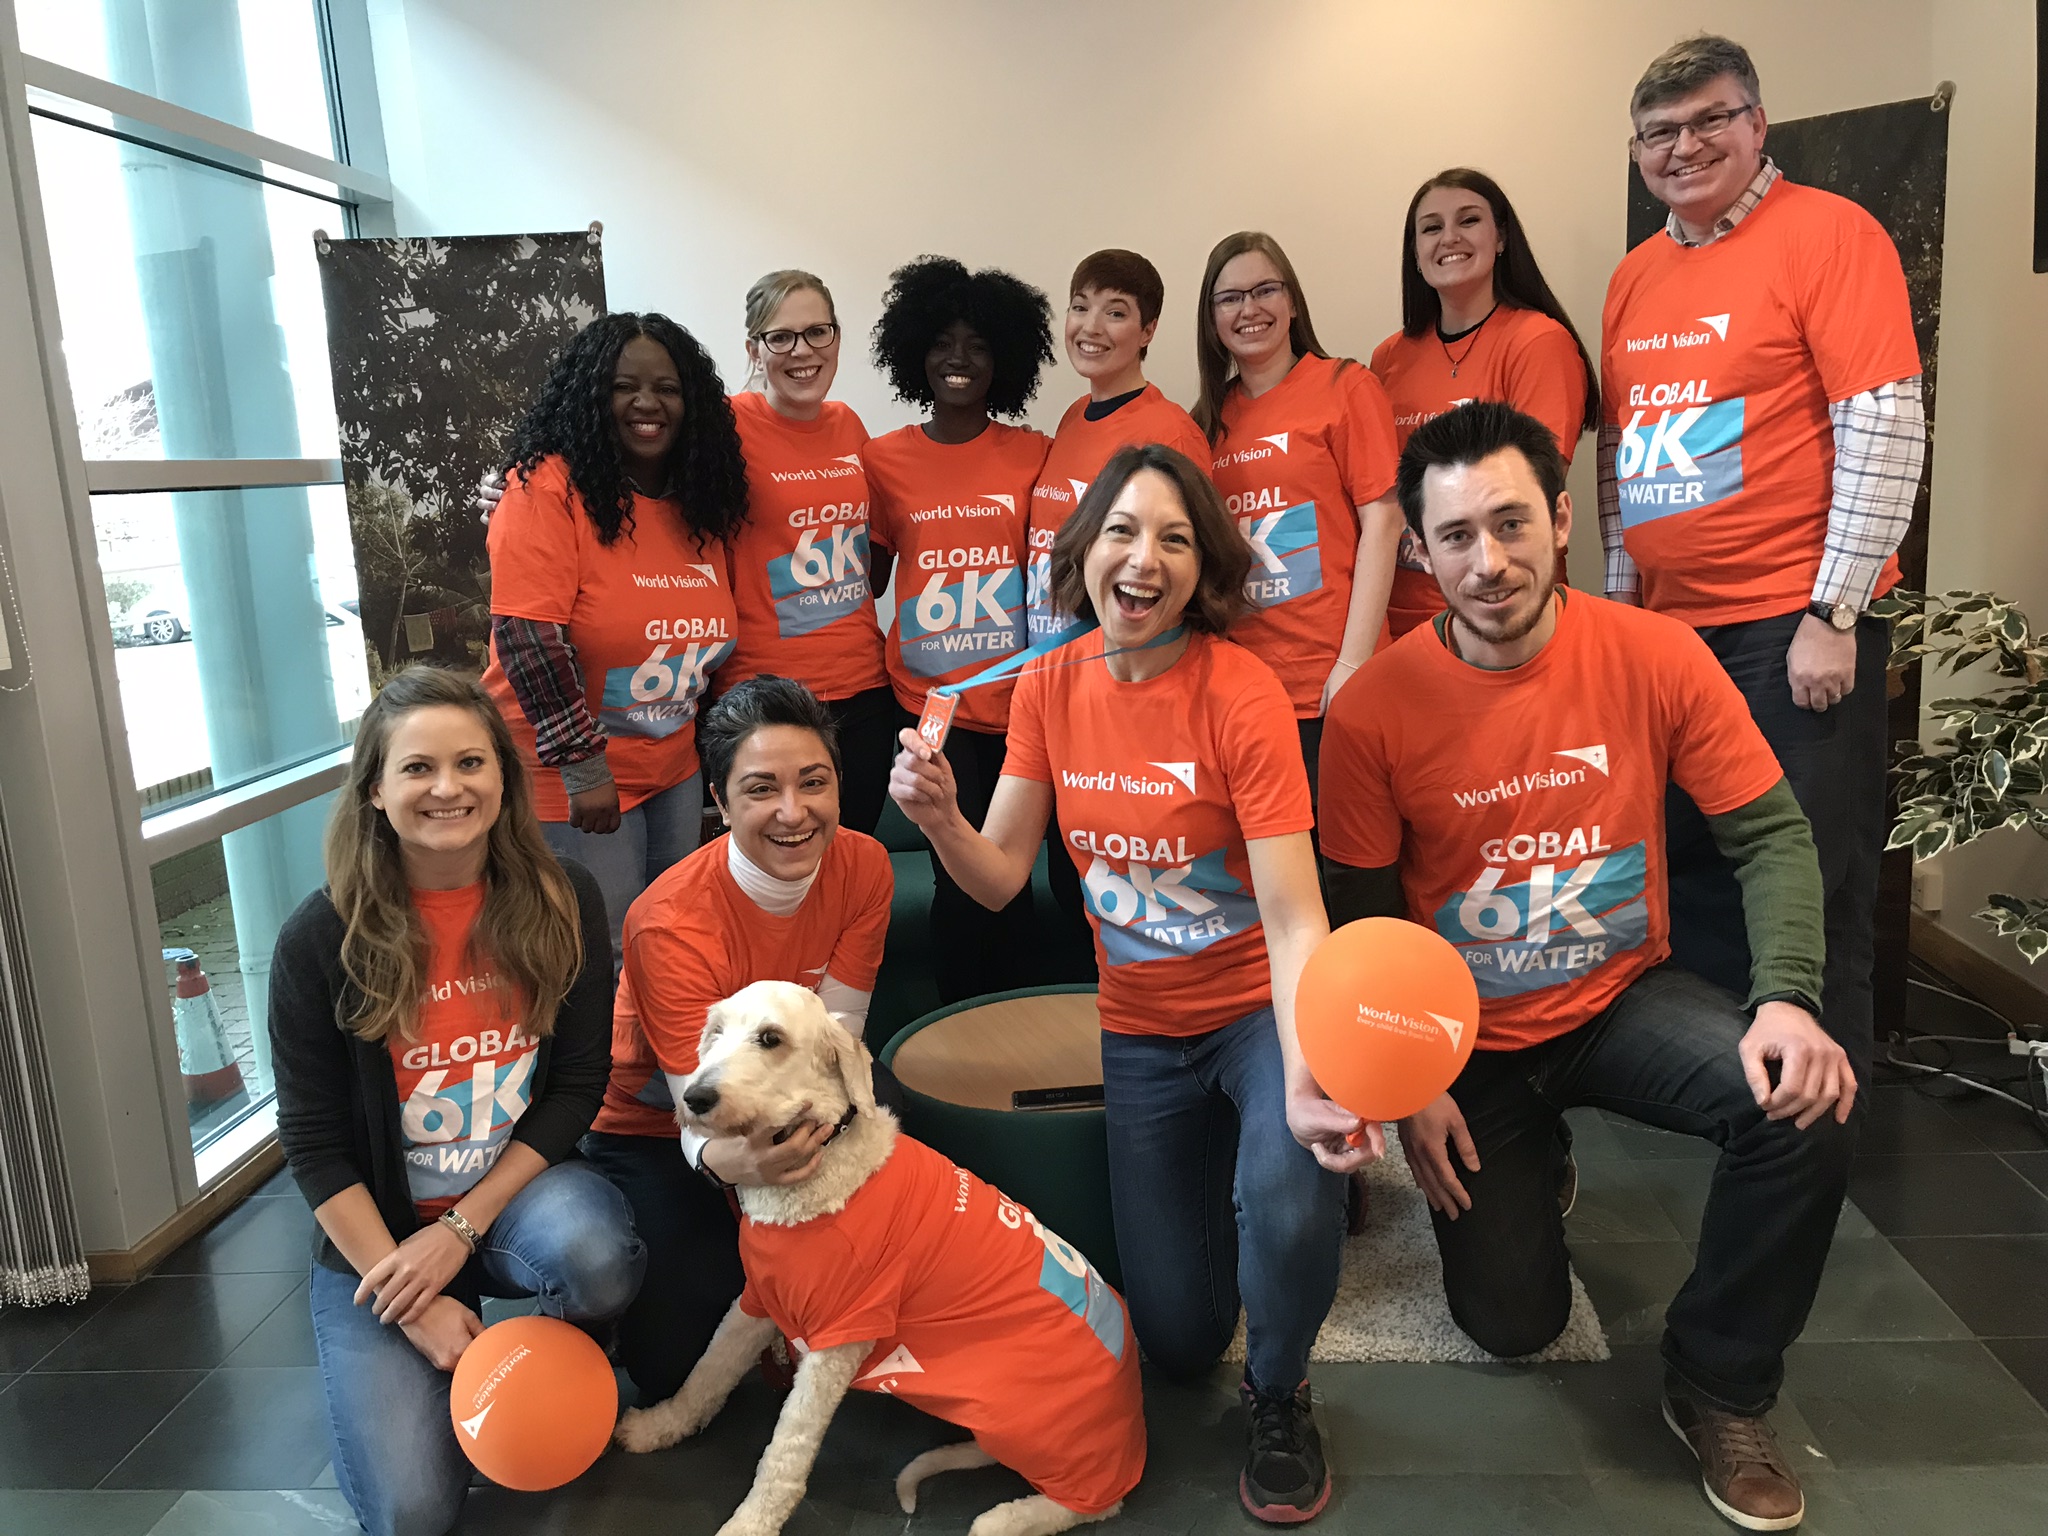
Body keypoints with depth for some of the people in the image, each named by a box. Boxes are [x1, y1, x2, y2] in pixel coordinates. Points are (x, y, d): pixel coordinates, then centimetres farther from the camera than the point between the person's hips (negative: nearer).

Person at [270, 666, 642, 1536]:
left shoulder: (563, 902, -10)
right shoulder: (321, 940, -13)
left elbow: (576, 1085, -6)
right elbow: (314, 1143, -8)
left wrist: (460, 1229, -15)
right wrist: (415, 1301, -13)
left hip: (521, 1190, 1)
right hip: (376, 1233, -1)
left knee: (595, 1256, -34)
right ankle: (449, 1369, 21)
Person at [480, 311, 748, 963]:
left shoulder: (699, 502, 5)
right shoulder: (549, 488, -15)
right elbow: (527, 637, -21)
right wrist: (584, 768, -21)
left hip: (675, 772, 7)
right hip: (569, 780, -6)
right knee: (611, 960, 2)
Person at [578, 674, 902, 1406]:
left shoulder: (862, 866, -18)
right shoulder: (671, 921, -31)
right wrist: (727, 1159, -56)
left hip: (786, 1113, 4)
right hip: (653, 1125, -4)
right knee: (684, 1360, -16)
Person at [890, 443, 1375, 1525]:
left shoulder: (1240, 693, -21)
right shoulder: (1050, 685, -6)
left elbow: (1293, 918, -25)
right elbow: (999, 877, -3)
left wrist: (1306, 1084, -40)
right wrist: (938, 816, -25)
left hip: (1256, 1011, -3)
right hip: (1139, 1031, 4)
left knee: (1285, 1197, -34)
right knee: (1176, 1337, 9)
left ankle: (1278, 1398, 1)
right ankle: (1214, 1167, 43)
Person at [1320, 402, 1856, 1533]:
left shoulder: (1655, 657, -14)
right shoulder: (1373, 710, -16)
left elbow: (1771, 834, -8)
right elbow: (1363, 919, -6)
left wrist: (1785, 996, -25)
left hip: (1623, 1000, 1)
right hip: (1468, 1042, -1)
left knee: (1805, 1107, -27)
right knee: (1514, 1320, -1)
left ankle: (1718, 1388, 0)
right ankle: (1520, 1171, 36)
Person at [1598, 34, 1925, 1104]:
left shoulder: (1827, 232, -5)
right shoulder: (1635, 276, 13)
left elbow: (1886, 430, -12)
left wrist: (1833, 615, -15)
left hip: (1794, 629, -6)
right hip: (1665, 631, 6)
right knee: (1686, 883, 13)